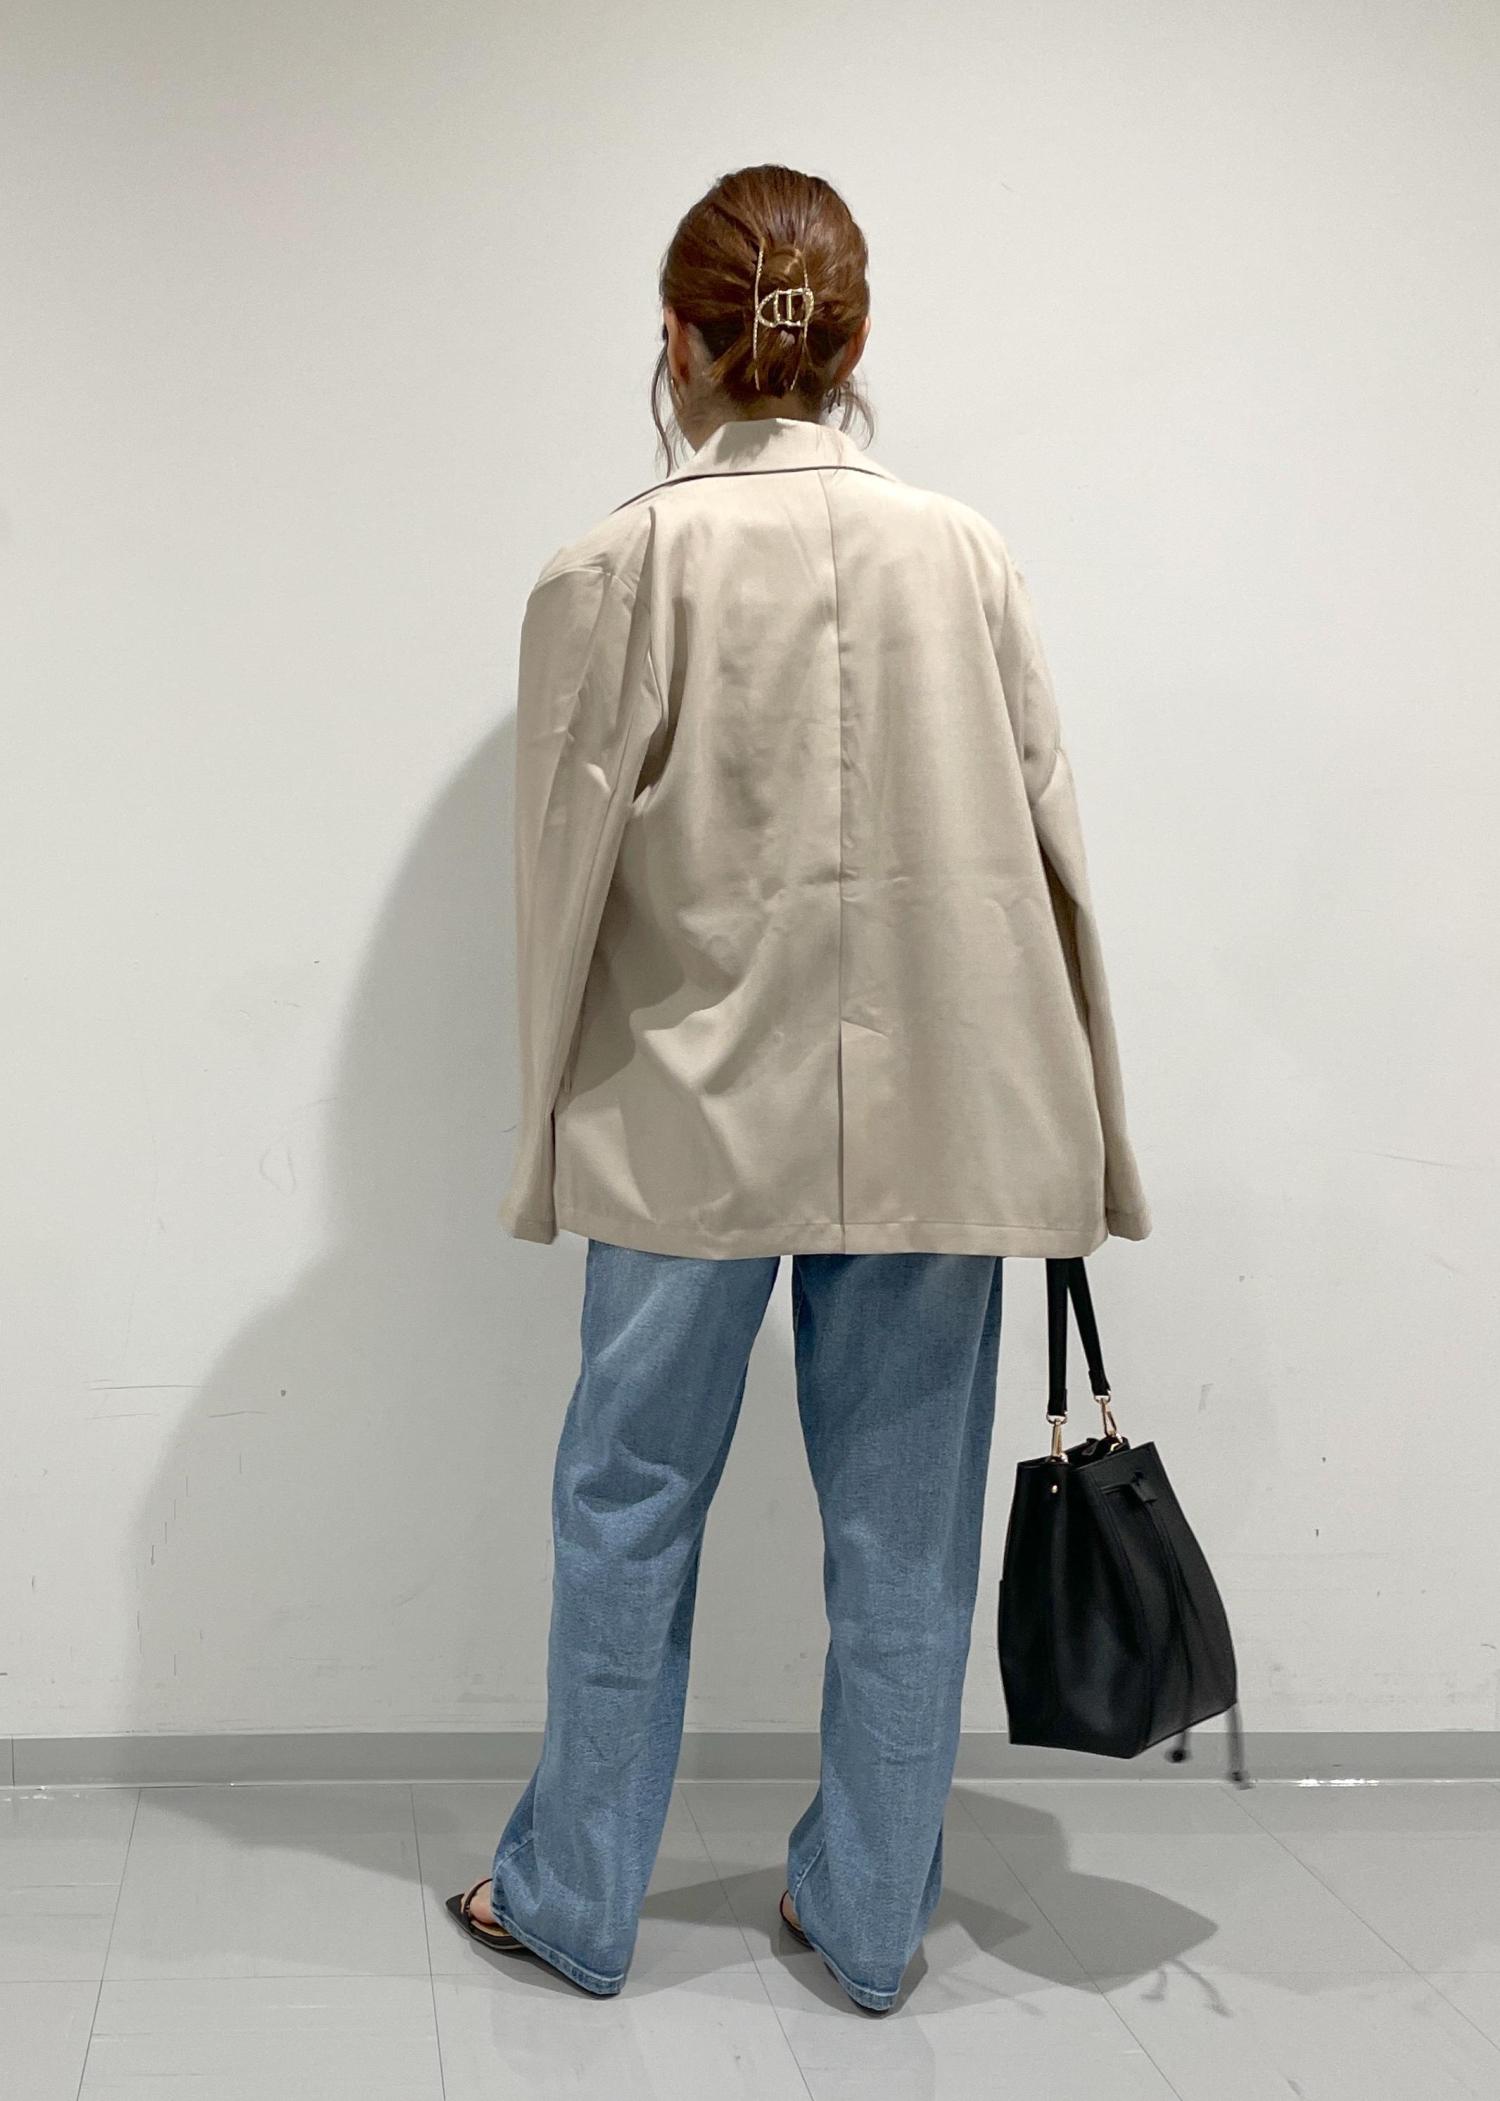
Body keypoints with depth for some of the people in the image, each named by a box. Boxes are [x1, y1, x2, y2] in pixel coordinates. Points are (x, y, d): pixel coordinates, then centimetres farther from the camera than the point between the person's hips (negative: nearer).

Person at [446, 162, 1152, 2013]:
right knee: (903, 1530, 12)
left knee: (630, 1507, 13)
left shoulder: (615, 572, -7)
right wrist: (1073, 1142, 11)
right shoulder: (965, 556, 0)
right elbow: (1046, 845, 3)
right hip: (931, 1115, 2)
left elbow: (569, 873, -4)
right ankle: (868, 1918, 26)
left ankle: (576, 1897, 27)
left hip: (692, 1116, -2)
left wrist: (554, 1134, 8)